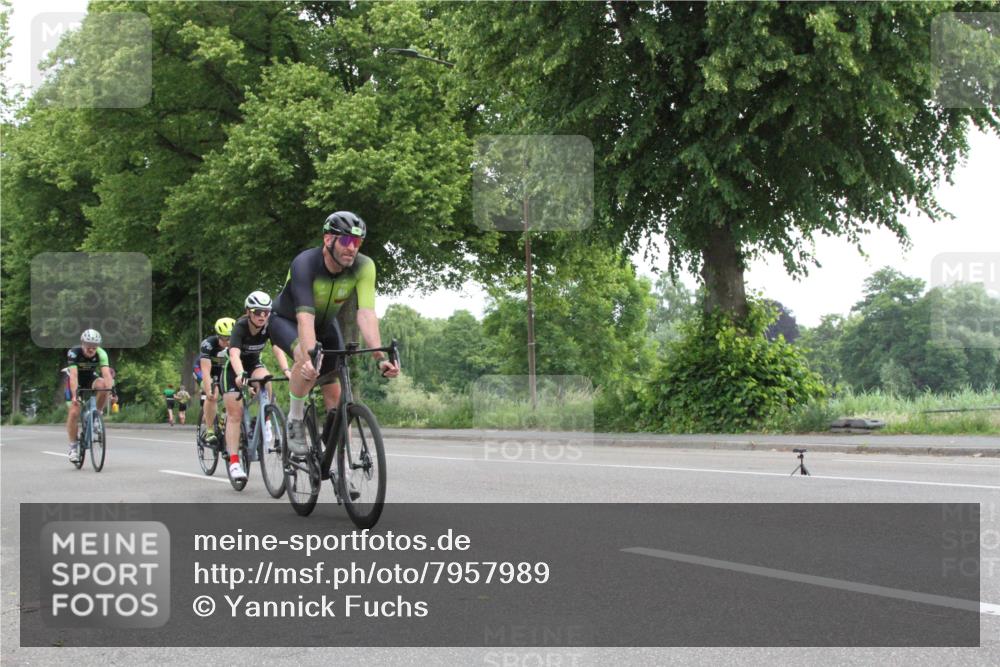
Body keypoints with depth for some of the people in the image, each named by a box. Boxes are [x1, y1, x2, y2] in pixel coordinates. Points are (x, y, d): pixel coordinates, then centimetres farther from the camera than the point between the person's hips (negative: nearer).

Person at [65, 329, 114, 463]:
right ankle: (73, 446, -1)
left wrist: (111, 390, -53)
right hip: (77, 382, -2)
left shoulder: (101, 353, -25)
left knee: (102, 385, -33)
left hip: (91, 378, 2)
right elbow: (73, 376, -40)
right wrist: (75, 394, -52)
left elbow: (106, 373, -37)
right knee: (73, 412, -16)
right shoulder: (74, 353, -30)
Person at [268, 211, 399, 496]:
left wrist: (380, 356, -49)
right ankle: (295, 421, -14)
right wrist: (310, 357, -61)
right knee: (309, 362, -37)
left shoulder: (363, 266, -27)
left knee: (336, 396, -3)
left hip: (325, 323, 4)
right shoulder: (304, 264, -36)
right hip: (287, 321, -4)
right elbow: (305, 316, -46)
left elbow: (366, 313, -36)